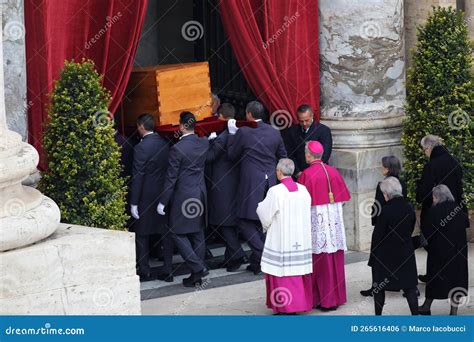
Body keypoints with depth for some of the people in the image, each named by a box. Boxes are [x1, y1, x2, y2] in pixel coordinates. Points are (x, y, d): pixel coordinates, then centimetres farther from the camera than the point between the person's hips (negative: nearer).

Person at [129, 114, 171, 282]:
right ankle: (168, 269, 16)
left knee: (142, 235, 5)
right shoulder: (165, 144, 2)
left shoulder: (141, 148, -16)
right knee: (166, 232, 12)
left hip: (147, 197, -6)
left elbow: (137, 177, -16)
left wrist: (134, 203, -12)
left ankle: (145, 271, 7)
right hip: (164, 196, 6)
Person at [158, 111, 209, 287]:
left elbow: (171, 178, -16)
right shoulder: (203, 143, -1)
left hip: (183, 196, -7)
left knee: (178, 233, 4)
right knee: (197, 233, 12)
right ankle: (197, 275, 18)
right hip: (200, 194, 7)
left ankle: (198, 267, -7)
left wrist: (163, 202, -7)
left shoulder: (177, 149, -19)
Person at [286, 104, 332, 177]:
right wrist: (297, 172, -4)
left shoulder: (324, 130, -4)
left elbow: (324, 155, -8)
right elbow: (290, 154, 7)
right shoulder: (292, 131, 7)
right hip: (298, 176, 3)